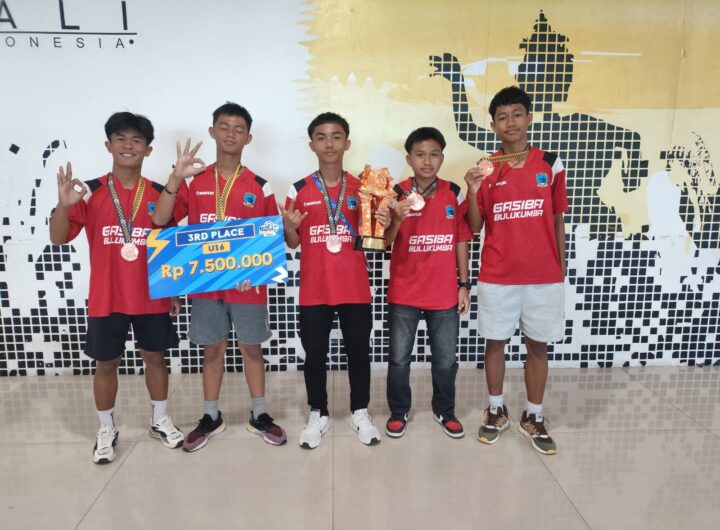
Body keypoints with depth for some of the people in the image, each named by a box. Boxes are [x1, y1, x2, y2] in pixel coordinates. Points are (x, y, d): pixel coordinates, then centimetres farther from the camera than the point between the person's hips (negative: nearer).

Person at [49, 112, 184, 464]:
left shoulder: (159, 194, 0)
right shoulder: (90, 192, -5)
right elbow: (58, 239, -8)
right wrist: (63, 205, -28)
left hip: (152, 297, 1)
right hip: (106, 299, -1)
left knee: (155, 357, 13)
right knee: (106, 364, 11)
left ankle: (160, 421, 31)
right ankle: (106, 430, 29)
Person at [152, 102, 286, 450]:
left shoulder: (259, 187, -1)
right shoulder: (194, 182, 2)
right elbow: (159, 220, -7)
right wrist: (176, 177, -16)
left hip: (247, 283, -1)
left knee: (251, 348, 9)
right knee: (212, 348, 12)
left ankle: (259, 415, 25)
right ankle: (211, 417, 28)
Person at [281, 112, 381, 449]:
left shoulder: (361, 188, 3)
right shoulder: (299, 190, 1)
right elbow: (292, 243, 5)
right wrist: (289, 227, -16)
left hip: (355, 288, 1)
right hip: (314, 290, 0)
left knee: (358, 352, 10)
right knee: (314, 355, 9)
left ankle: (360, 413, 29)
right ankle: (318, 415, 27)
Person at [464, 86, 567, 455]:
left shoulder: (550, 164, 2)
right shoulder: (485, 170, 0)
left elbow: (557, 220, 7)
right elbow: (474, 227, 0)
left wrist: (561, 268, 6)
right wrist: (473, 191, -16)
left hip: (544, 275, 1)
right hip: (497, 276, 0)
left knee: (538, 346, 9)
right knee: (495, 342, 9)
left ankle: (533, 418, 25)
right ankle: (496, 411, 28)